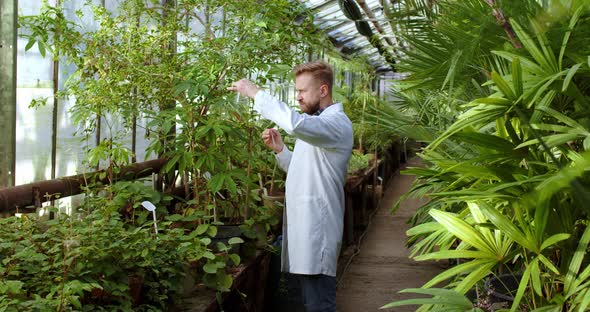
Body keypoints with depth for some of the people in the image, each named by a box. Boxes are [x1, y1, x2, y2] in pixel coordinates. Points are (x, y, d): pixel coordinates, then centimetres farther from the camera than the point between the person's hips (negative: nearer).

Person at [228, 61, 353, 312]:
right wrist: (279, 149, 6)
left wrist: (256, 93, -27)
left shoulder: (337, 122, -14)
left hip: (317, 229, -10)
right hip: (301, 225, 10)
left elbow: (295, 123, -35)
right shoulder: (316, 123, 19)